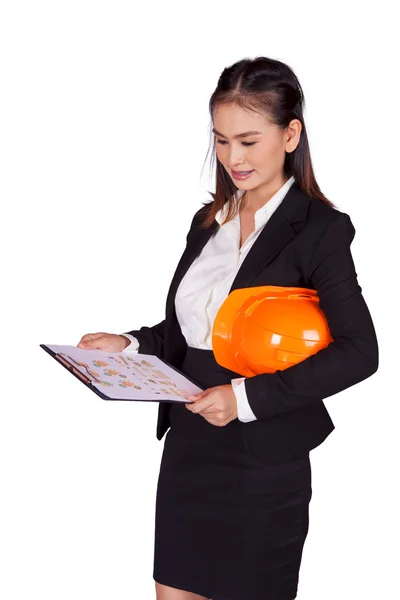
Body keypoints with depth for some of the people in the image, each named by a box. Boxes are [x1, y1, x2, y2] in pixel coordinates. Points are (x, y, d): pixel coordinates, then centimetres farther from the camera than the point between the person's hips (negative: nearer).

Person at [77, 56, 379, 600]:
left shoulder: (320, 229, -11)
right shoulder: (209, 222, 11)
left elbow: (359, 351, -18)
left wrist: (248, 397, -22)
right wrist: (131, 345, 0)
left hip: (264, 459, -6)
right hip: (189, 446, 6)